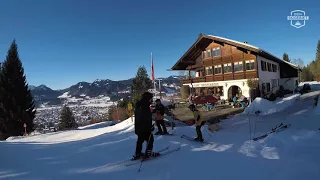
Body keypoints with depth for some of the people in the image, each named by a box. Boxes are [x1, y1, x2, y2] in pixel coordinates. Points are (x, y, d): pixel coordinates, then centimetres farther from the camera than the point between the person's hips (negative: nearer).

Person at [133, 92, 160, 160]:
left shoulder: (138, 105, 11)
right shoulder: (145, 107, -20)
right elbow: (147, 118, -24)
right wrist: (150, 126, -15)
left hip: (138, 127, 10)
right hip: (145, 128, -10)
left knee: (140, 140, 18)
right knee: (150, 139, 4)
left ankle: (137, 154, 24)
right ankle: (148, 153, 7)